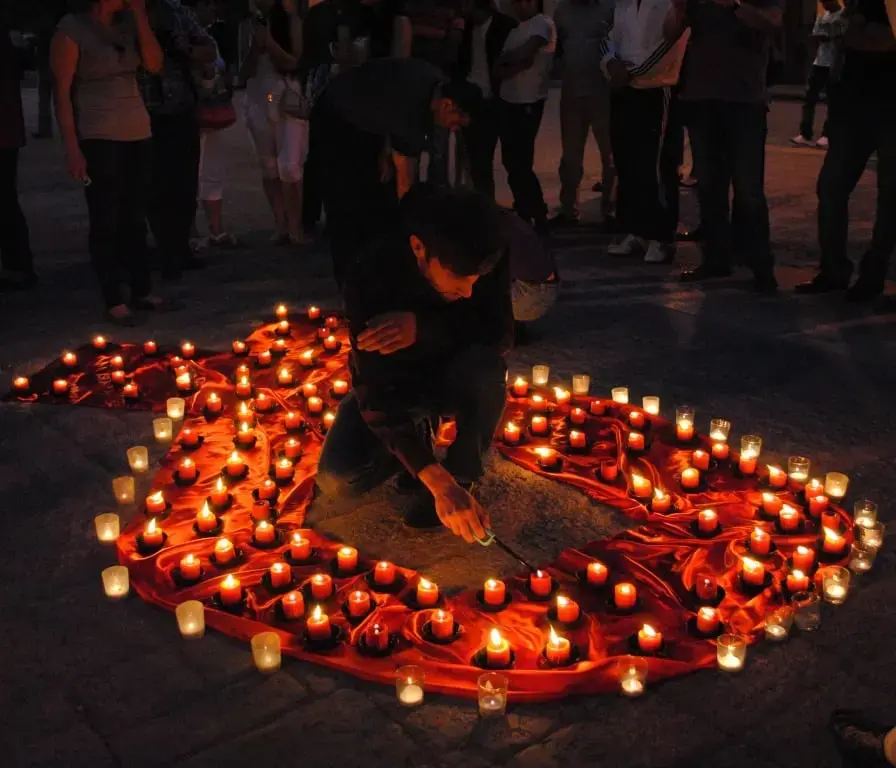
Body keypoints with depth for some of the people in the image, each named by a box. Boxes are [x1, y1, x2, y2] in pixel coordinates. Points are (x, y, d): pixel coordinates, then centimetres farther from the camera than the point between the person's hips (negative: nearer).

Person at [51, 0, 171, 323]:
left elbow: (154, 64, -2)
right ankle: (113, 301, 5)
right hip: (98, 138, -5)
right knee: (105, 221, -1)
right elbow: (62, 92, -9)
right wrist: (71, 147, -15)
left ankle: (142, 291, 20)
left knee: (135, 218, 11)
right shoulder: (72, 28, -6)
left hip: (137, 135, 5)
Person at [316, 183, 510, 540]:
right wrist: (438, 482, -43)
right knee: (337, 480, -22)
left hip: (451, 378, 1)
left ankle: (461, 476, -10)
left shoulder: (488, 260, -25)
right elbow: (376, 393, -35)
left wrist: (423, 327, -43)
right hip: (393, 385, 0)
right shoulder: (371, 276, -32)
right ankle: (419, 430, 8)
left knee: (485, 365, -35)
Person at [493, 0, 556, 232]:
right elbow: (498, 70, 8)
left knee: (520, 164, -9)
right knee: (511, 161, 8)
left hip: (528, 104, -8)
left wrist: (502, 59, -4)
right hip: (508, 102, 8)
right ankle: (523, 213, 18)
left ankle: (539, 218, 1)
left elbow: (525, 53, -22)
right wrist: (517, 65, -12)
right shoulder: (516, 30, 19)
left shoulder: (543, 23, -6)